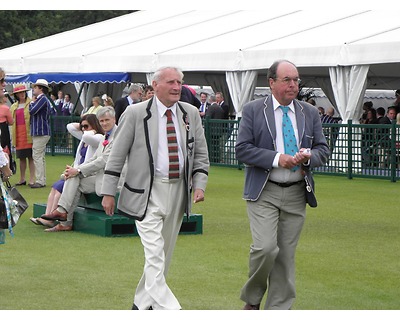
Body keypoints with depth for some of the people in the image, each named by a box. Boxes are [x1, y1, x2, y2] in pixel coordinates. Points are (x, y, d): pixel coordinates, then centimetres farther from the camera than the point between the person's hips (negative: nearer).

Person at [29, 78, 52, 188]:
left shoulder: (43, 99, -12)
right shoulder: (42, 99, 18)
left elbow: (32, 111, -17)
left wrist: (32, 102, -2)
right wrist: (33, 102, 8)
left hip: (41, 132, -10)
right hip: (39, 132, 10)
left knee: (37, 156, -10)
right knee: (40, 157, 13)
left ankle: (40, 181, -10)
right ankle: (42, 180, 17)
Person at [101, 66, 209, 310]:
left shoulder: (191, 114, 7)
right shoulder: (136, 114, -5)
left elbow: (201, 154, 13)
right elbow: (117, 155, -1)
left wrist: (199, 184, -2)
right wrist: (108, 192, -3)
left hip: (179, 190, 5)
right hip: (147, 192, -5)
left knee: (164, 254, 13)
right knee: (154, 254, -14)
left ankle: (142, 304, 27)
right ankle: (168, 310, -17)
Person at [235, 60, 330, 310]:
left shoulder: (310, 113, 10)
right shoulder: (253, 110, -1)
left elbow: (323, 150, 12)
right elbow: (242, 149, -6)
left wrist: (309, 156, -12)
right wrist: (276, 158, -17)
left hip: (296, 194, 4)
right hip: (263, 192, -4)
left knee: (286, 255, 5)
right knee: (266, 247, -17)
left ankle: (278, 310, 13)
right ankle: (252, 299, 8)